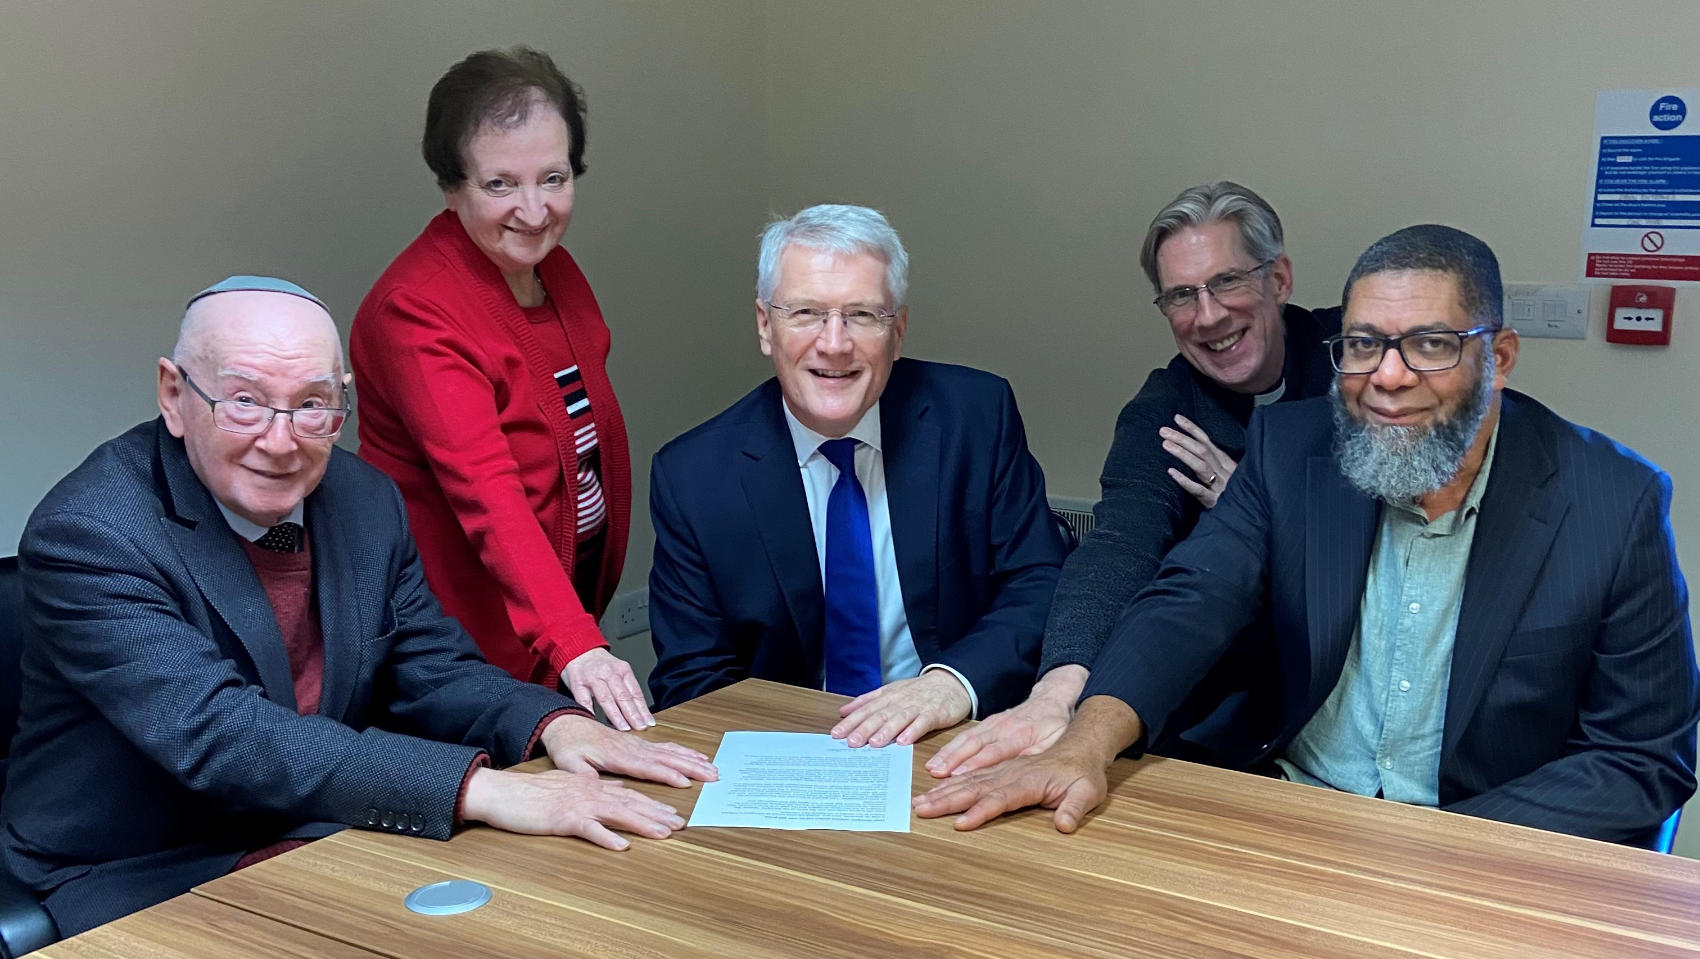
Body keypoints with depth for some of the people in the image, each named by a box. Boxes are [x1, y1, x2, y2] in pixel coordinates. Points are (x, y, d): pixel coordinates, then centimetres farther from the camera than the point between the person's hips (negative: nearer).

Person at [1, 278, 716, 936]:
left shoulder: (366, 501, 0)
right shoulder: (87, 533, -20)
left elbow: (430, 673, 6)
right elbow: (217, 737, -30)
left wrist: (552, 723, -17)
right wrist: (477, 789, -38)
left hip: (330, 839, 6)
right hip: (138, 881, -5)